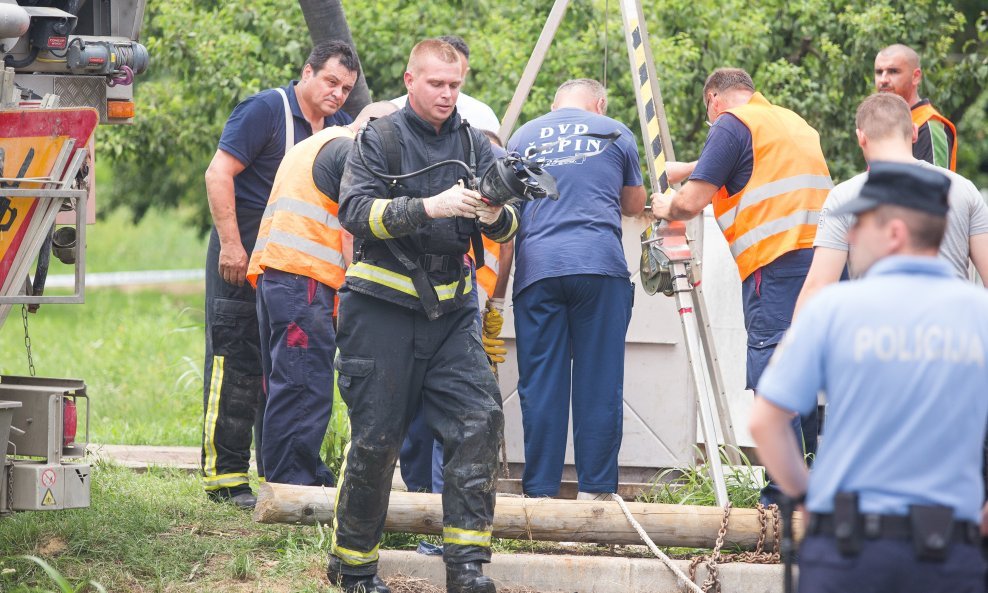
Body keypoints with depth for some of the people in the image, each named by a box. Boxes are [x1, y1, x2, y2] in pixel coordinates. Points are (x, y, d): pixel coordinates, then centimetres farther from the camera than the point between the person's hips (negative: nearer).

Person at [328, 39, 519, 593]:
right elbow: (355, 210, -16)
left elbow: (508, 229, 4)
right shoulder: (381, 140, -2)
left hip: (451, 309, 3)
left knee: (479, 416, -13)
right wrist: (430, 206, -27)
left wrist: (495, 212, -20)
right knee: (377, 436, -1)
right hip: (383, 304, -3)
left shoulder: (473, 143, 9)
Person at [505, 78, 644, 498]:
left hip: (536, 268, 1)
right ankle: (596, 489, 2)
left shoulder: (522, 137, 18)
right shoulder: (615, 133, 14)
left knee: (540, 385, 2)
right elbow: (634, 206, 28)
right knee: (599, 384, 2)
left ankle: (540, 492, 2)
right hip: (600, 265, -1)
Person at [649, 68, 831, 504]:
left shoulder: (732, 125, 1)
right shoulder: (798, 124, 26)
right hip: (825, 255, 8)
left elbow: (692, 203, -4)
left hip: (776, 263, -8)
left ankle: (784, 493, -16)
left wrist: (666, 208, 17)